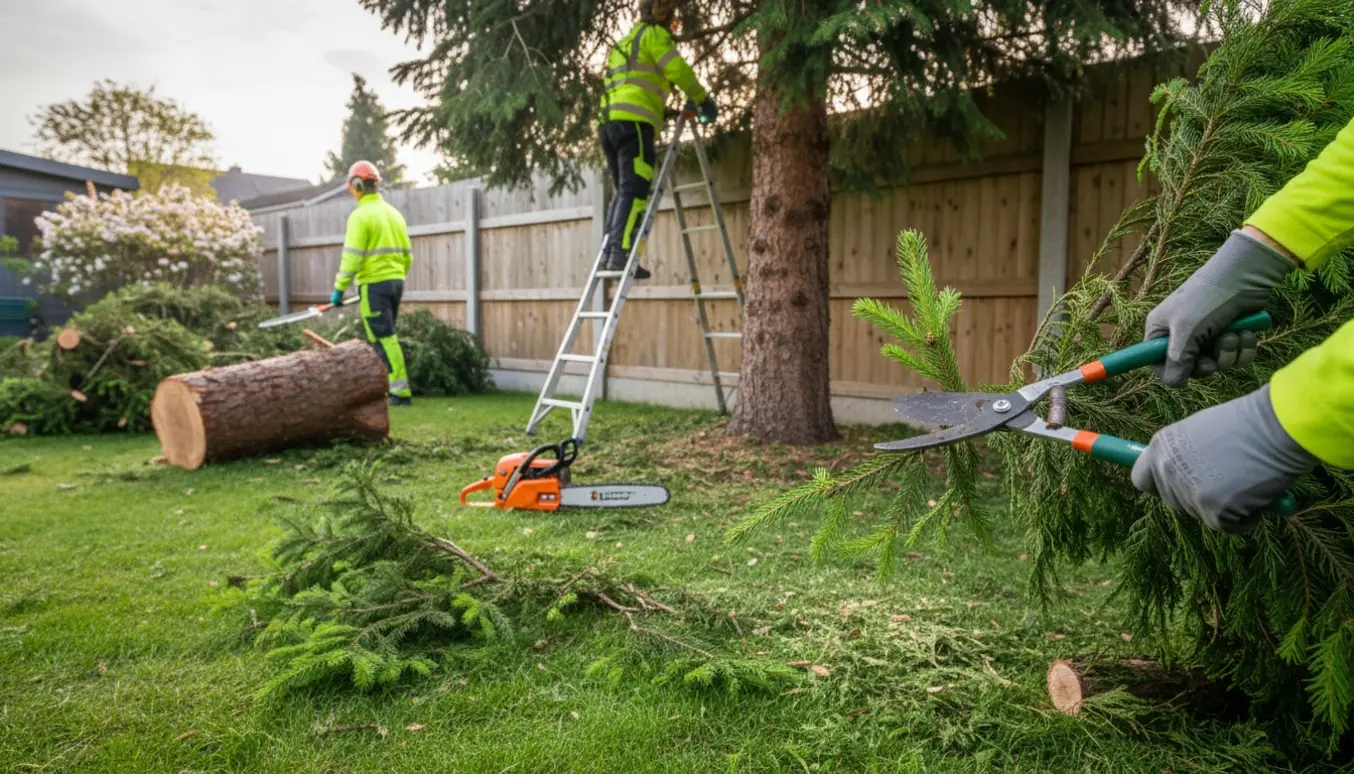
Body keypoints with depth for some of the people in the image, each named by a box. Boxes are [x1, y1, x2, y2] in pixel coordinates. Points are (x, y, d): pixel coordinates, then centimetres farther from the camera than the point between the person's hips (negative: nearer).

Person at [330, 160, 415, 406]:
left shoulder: (360, 216, -10)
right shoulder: (394, 213, 12)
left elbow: (351, 257, -16)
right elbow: (407, 254, 14)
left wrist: (339, 288, -11)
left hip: (374, 284, -8)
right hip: (396, 282, 8)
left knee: (385, 340, -6)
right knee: (381, 338, 15)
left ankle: (401, 392, -8)